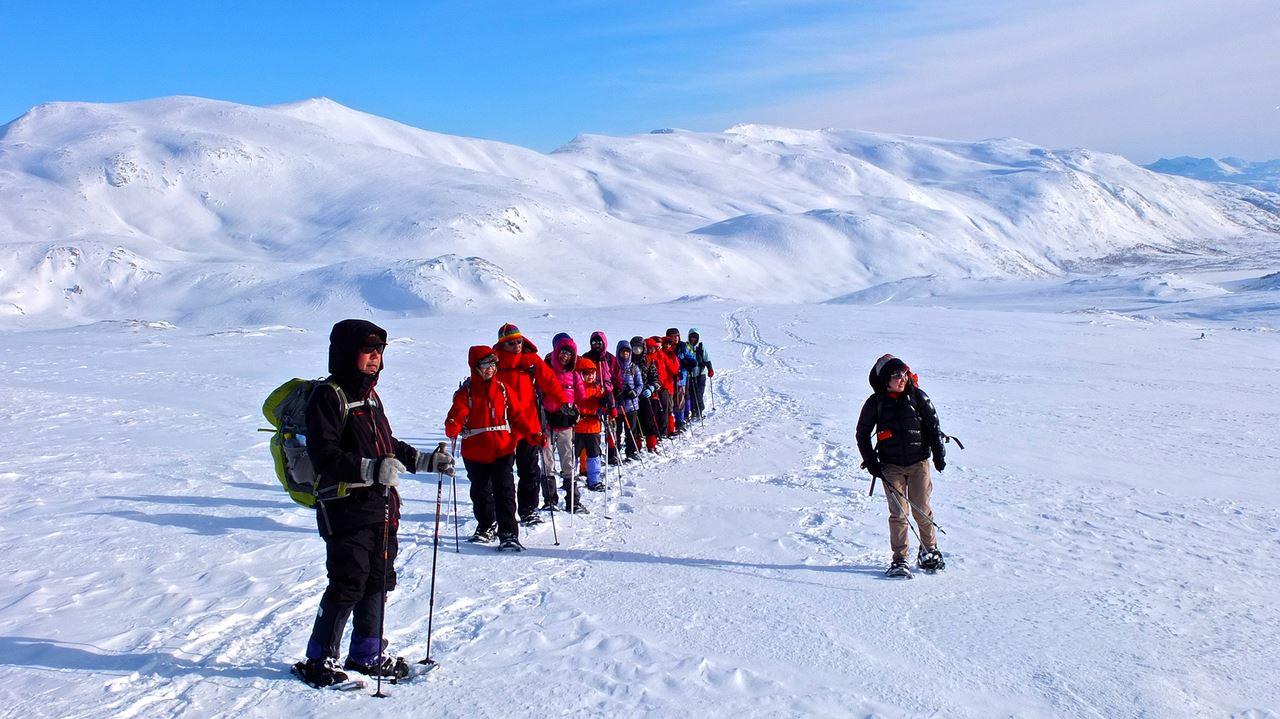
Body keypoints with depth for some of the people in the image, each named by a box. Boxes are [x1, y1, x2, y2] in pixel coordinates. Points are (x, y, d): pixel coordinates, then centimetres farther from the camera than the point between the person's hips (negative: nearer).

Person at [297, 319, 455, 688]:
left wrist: (425, 460, 16)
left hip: (381, 507, 9)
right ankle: (319, 659, 11)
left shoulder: (370, 395, 17)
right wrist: (371, 469, -31)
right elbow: (325, 456, -21)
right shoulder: (328, 396, -11)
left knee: (378, 581, 13)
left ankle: (367, 654, 27)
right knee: (348, 584, -5)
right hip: (346, 507, -8)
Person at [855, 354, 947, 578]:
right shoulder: (875, 403, -3)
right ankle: (899, 560, 3)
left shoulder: (917, 396, -2)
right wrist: (871, 463, 1)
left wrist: (938, 453, 1)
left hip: (919, 462, 1)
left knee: (922, 510, 2)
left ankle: (929, 552, 24)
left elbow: (933, 425, 7)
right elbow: (862, 434, 6)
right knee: (898, 513, -5)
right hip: (891, 466, 0)